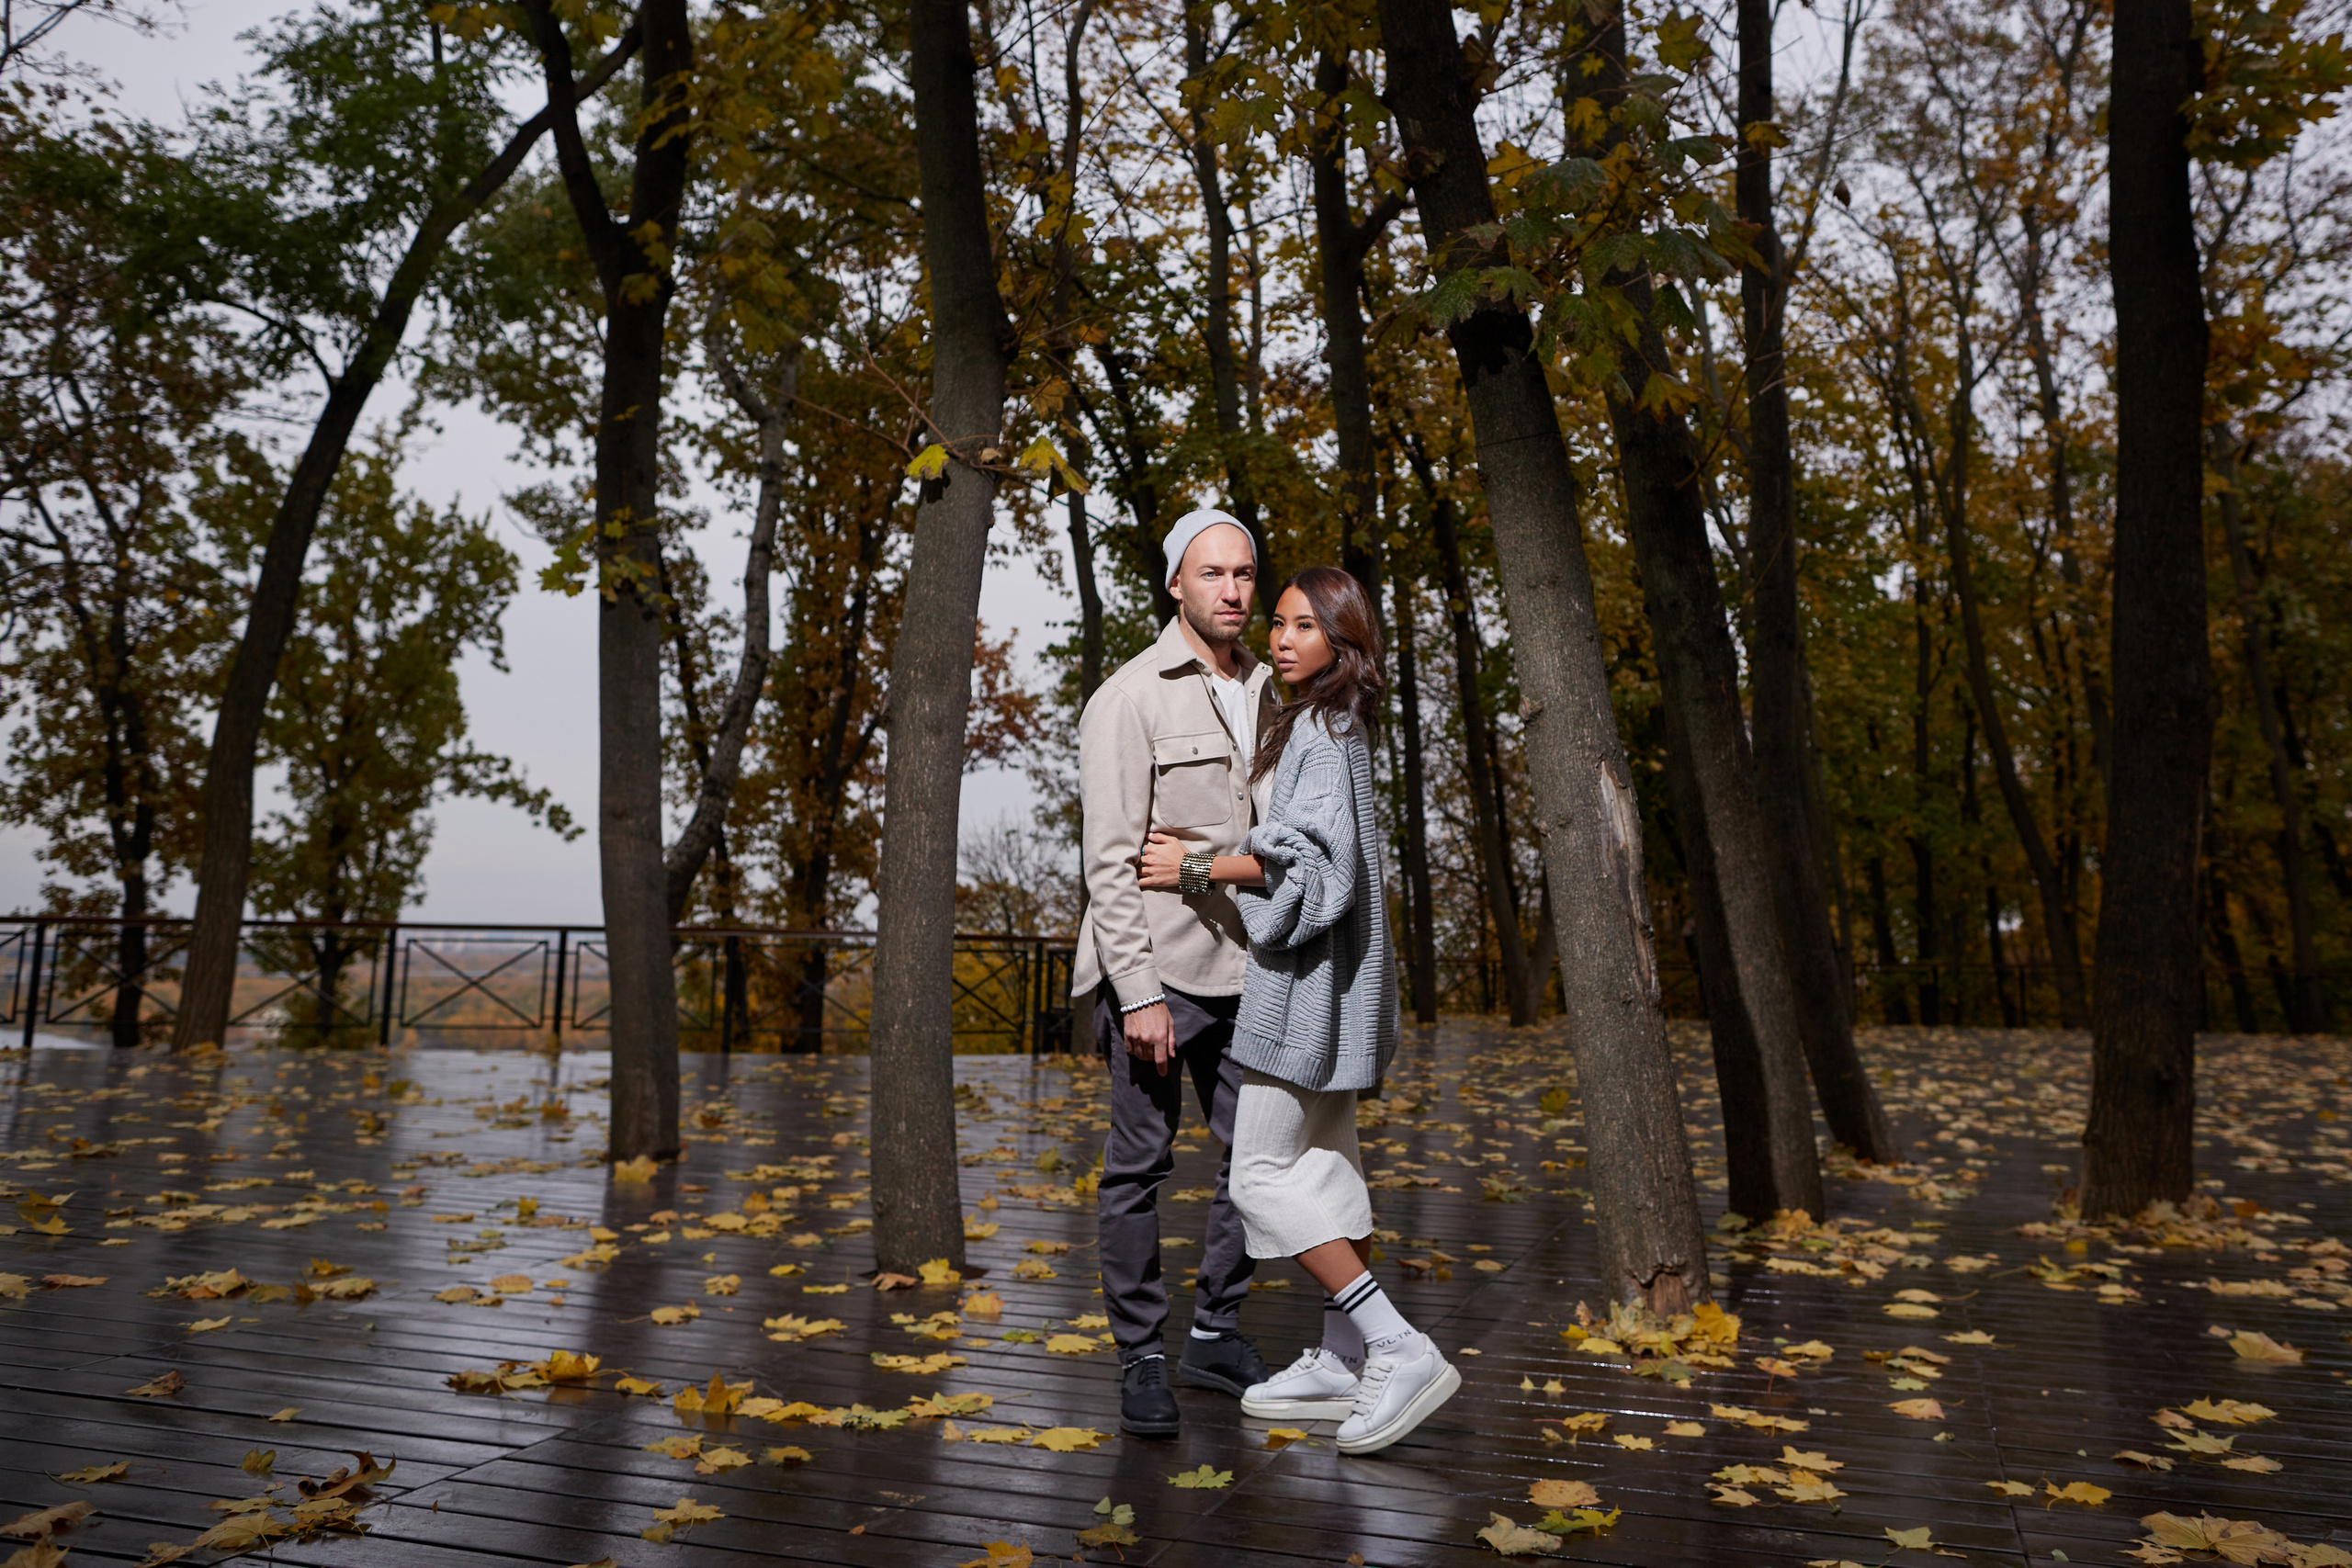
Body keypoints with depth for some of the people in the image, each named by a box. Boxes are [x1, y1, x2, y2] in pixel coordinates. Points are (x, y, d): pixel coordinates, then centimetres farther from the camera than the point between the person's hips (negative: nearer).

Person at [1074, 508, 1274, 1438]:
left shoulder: (1263, 696, 13)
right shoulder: (1129, 699, -7)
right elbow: (1111, 859, -12)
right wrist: (1138, 992, -17)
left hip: (1240, 969, 7)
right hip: (1155, 972, -6)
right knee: (1138, 1164, 3)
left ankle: (1215, 1337, 26)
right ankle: (1140, 1361, 16)